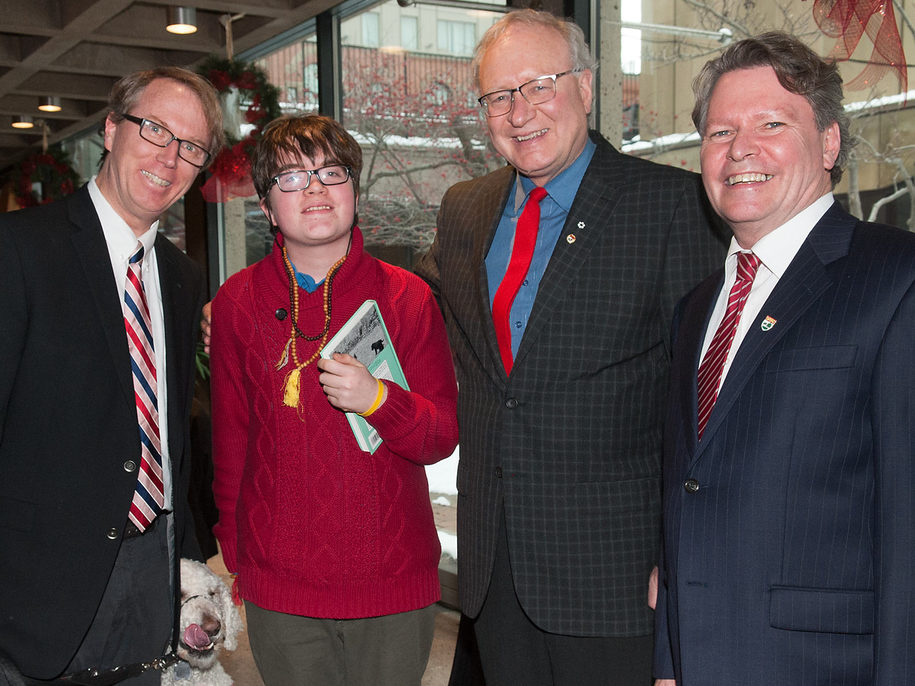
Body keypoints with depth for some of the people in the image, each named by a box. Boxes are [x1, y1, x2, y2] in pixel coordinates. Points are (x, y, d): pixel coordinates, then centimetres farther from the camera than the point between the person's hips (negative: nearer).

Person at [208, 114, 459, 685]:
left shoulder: (407, 296, -2)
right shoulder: (238, 301, 0)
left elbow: (443, 437, -2)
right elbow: (230, 436, 8)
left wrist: (377, 398, -21)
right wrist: (234, 554, 12)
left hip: (395, 582, 0)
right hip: (278, 589, 0)